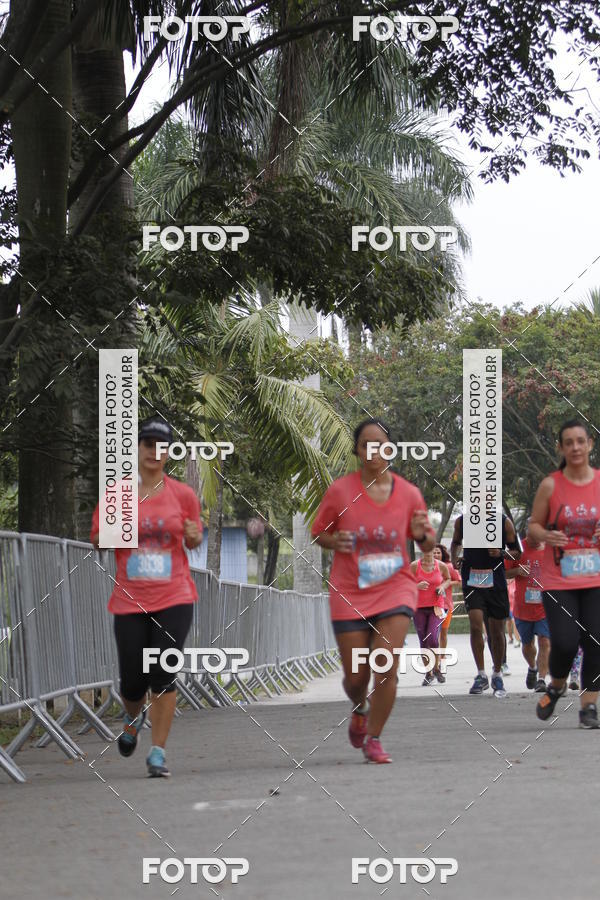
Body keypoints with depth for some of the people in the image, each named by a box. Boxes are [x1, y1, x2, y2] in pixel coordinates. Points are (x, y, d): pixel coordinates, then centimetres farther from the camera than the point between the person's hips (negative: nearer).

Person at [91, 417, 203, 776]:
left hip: (173, 598, -1)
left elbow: (194, 539, 15)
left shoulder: (183, 494, 3)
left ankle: (158, 752, -3)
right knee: (132, 683, 2)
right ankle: (135, 718, 38)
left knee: (163, 673, -12)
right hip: (130, 600, 1)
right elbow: (97, 540, 9)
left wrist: (194, 536, -8)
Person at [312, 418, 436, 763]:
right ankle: (360, 711, 39)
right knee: (356, 676, 3)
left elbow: (428, 543, 11)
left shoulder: (409, 493, 0)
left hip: (395, 589, 0)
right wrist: (335, 541, -15)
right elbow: (319, 533, 7)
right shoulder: (340, 490, -4)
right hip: (350, 593, 0)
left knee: (387, 667, -15)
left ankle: (374, 739, 2)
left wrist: (422, 534, -13)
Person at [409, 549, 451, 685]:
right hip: (419, 607, 1)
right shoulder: (414, 566, -1)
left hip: (436, 607, -1)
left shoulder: (441, 566, 2)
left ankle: (437, 667, 6)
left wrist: (443, 586, -2)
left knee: (432, 638, -16)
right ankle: (429, 674, 14)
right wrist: (417, 586, -18)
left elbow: (448, 579, 19)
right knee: (423, 642, 2)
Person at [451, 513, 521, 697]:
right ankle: (481, 676, -5)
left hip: (495, 580, 0)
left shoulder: (504, 522, 0)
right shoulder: (462, 521, 4)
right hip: (472, 580, 0)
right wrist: (454, 560, 4)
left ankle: (497, 675, 24)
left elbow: (516, 552, 6)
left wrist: (501, 553, -14)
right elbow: (456, 543, 23)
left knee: (497, 631, 6)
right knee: (475, 625, -15)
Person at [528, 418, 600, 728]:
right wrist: (545, 535, -18)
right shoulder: (550, 485, -1)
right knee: (564, 643, -12)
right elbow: (533, 527, 5)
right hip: (558, 581, -2)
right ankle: (556, 686, 19)